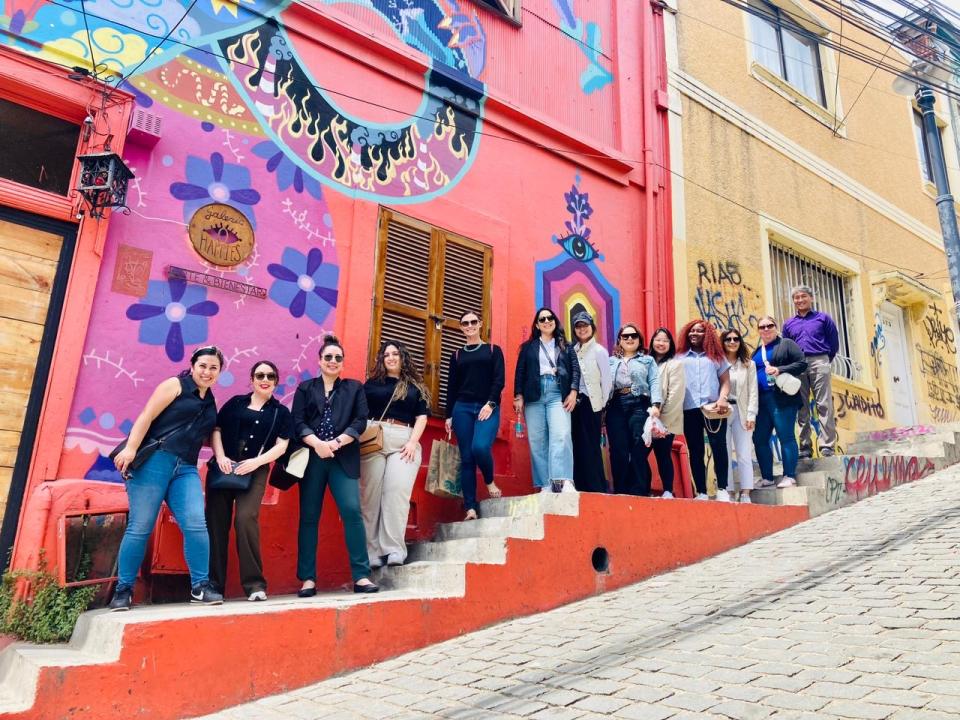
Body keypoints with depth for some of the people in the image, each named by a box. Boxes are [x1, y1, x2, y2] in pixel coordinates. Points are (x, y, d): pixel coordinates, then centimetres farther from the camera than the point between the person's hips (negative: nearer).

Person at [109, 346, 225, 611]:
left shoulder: (210, 402, 21)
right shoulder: (176, 385, 3)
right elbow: (147, 416, -6)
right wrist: (130, 448, -17)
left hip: (186, 469, 5)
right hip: (154, 460, -5)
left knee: (196, 525, -10)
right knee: (140, 527, -3)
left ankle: (200, 587, -3)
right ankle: (123, 590, 11)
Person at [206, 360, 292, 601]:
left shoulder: (280, 412, 10)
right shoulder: (235, 403, 13)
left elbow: (281, 446, 2)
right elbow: (216, 430, 8)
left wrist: (256, 461, -12)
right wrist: (220, 456, -9)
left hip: (255, 472, -2)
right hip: (223, 468, 2)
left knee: (245, 518, -19)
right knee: (216, 522, 0)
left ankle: (254, 583, -10)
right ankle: (213, 583, 11)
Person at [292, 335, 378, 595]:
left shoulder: (354, 388, 14)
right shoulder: (305, 388, 13)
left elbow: (360, 422, 3)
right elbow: (298, 422, 1)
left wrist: (336, 442, -11)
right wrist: (317, 444, -15)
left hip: (343, 460, -1)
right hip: (312, 459, 1)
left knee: (352, 511, -12)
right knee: (309, 516, 2)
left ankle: (361, 576, -8)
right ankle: (307, 579, 9)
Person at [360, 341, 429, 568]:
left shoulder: (415, 386, 17)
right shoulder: (371, 384, 17)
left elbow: (421, 417, 9)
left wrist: (413, 442, -6)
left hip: (404, 441, -1)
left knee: (397, 492, -13)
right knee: (370, 493, -5)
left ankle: (394, 549, -13)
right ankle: (371, 551, -3)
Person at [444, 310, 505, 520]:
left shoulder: (493, 350, 11)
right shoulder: (456, 355, 16)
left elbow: (499, 380, 1)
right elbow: (451, 387, 13)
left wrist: (490, 404, -13)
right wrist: (448, 415, 6)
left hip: (487, 408, -2)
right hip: (462, 408, 3)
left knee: (480, 447, -25)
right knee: (466, 458, -2)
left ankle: (490, 481, 6)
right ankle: (470, 508, 0)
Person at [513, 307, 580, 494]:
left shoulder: (565, 346, 19)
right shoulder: (528, 347, 19)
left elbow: (575, 369, 9)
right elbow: (520, 372, 11)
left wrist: (573, 391, -6)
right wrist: (518, 396, 0)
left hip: (558, 394, -1)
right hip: (534, 396, 1)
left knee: (560, 436, -20)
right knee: (537, 441, -4)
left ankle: (565, 481, -29)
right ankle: (545, 485, -4)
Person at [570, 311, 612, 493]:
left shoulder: (599, 351, -2)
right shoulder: (573, 351, 11)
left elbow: (607, 380, -4)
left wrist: (602, 405, -3)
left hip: (591, 404, -5)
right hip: (576, 403, 5)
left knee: (591, 446, -4)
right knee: (578, 445, 6)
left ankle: (597, 488, 3)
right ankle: (581, 487, 13)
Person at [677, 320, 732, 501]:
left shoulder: (716, 356, 16)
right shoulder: (680, 357, 16)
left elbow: (725, 381, 9)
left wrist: (722, 399, -9)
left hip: (714, 407, -1)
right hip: (690, 409, 1)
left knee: (719, 447, -7)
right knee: (695, 451, 2)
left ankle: (722, 489, 2)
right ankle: (701, 492, 6)